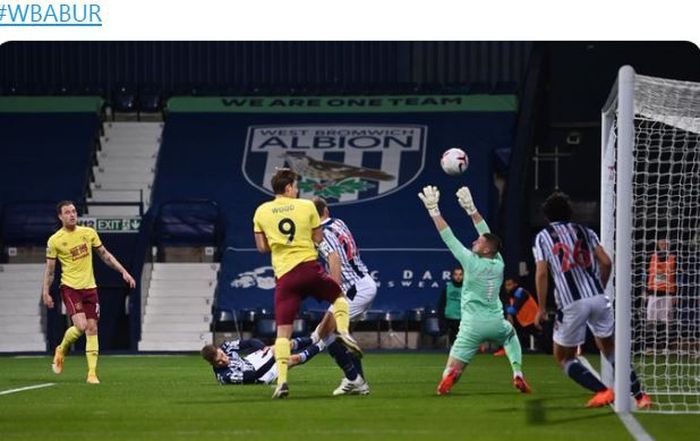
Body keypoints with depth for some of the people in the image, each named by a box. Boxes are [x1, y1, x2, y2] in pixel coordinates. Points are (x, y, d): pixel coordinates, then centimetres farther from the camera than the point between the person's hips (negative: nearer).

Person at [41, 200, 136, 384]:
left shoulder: (89, 233, 4)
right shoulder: (55, 240, -5)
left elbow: (105, 255, 13)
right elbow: (49, 269, 1)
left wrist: (124, 272, 7)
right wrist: (45, 292, -5)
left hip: (89, 287, 4)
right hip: (70, 287, -4)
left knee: (92, 329, -1)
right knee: (81, 325, -19)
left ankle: (92, 373, 2)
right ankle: (62, 350, 11)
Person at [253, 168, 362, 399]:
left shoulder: (261, 212, 5)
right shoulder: (306, 206, 1)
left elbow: (262, 247, 8)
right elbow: (318, 238, 6)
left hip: (284, 275, 1)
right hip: (309, 266, -1)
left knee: (283, 331, 0)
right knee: (338, 295, 28)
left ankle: (281, 380, -12)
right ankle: (343, 332, 2)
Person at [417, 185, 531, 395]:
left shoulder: (472, 262, -8)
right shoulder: (499, 263, 4)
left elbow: (449, 238, -7)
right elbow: (487, 234, 13)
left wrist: (434, 210, -2)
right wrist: (471, 209, 18)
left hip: (472, 326, -4)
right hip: (496, 323, 4)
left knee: (453, 368, -3)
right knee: (511, 334, 40)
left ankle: (450, 375, -42)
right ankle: (518, 373, 17)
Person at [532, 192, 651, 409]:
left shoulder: (543, 237, 8)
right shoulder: (584, 231, 16)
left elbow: (541, 273, -3)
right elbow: (606, 262, 8)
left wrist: (541, 308, 2)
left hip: (572, 303, -3)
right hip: (598, 298, 3)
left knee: (564, 357, 11)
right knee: (609, 348, 18)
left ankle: (602, 391, -6)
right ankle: (639, 395, 9)